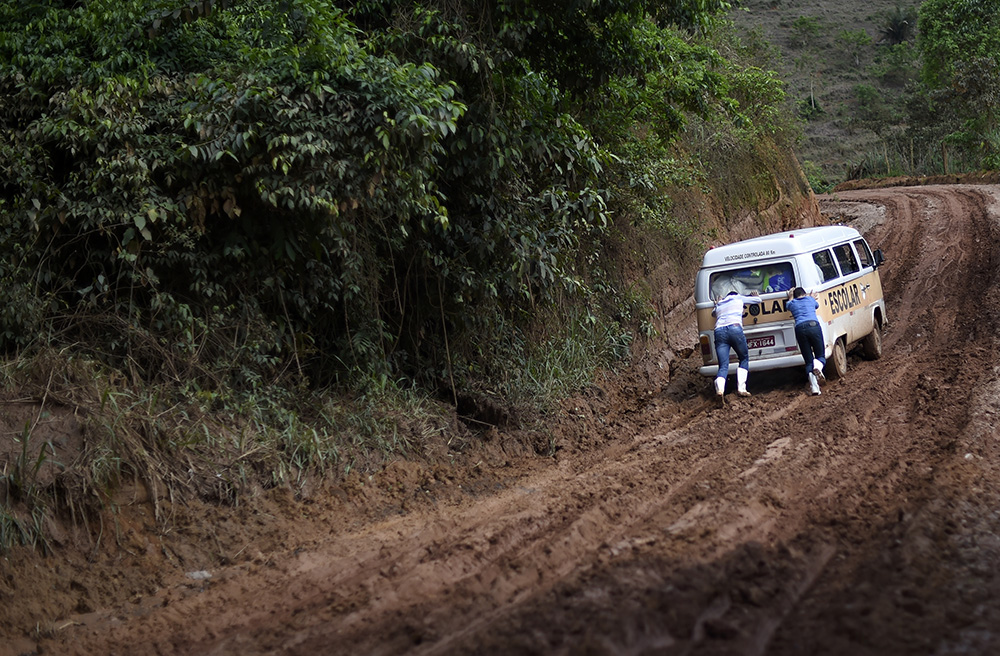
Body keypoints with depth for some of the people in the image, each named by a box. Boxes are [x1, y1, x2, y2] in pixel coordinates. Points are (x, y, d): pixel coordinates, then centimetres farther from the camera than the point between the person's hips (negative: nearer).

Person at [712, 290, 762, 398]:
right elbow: (758, 299, 34)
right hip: (735, 328, -3)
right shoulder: (738, 298, 22)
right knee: (744, 359, 16)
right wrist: (755, 295, 55)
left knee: (723, 365, -3)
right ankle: (741, 388, -1)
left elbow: (713, 313, 51)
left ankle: (719, 388, -32)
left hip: (719, 331, 3)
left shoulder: (720, 304, 31)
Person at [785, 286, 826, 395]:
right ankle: (818, 366, -27)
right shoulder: (810, 299, 21)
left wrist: (790, 297, 65)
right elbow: (817, 305, 46)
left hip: (800, 328, 1)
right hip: (814, 325, -1)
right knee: (820, 356, 11)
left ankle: (814, 386, -12)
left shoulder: (792, 304, 22)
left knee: (809, 361, 6)